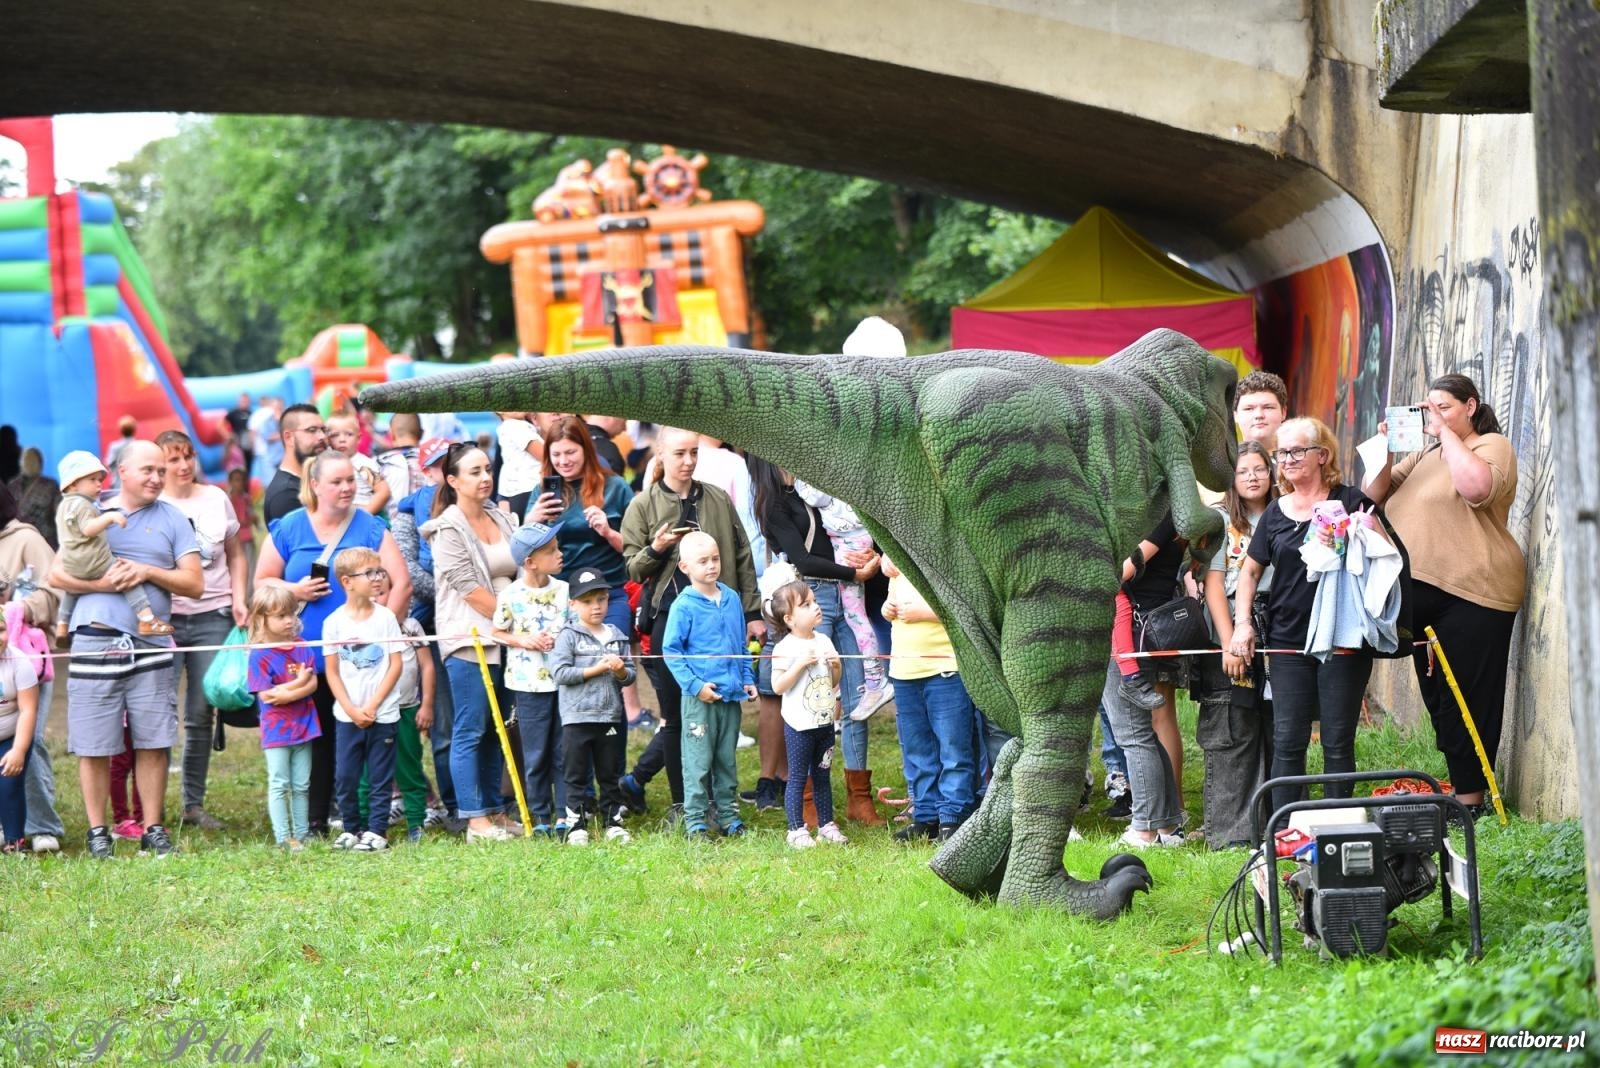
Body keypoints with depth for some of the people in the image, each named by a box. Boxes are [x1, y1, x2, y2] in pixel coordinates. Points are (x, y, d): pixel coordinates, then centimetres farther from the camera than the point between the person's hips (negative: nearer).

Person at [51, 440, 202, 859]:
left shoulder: (172, 519, 13)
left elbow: (194, 584, 5)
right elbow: (58, 575, 4)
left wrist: (147, 572, -8)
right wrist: (103, 583, -11)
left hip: (151, 644, 1)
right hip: (95, 641, -1)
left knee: (153, 743, 1)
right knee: (94, 745, -1)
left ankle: (152, 830, 9)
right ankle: (98, 832, 9)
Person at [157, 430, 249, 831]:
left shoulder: (216, 499, 10)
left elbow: (235, 555, 19)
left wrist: (239, 599, 6)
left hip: (213, 617, 3)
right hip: (164, 618, -3)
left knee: (201, 714, 4)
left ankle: (194, 804, 12)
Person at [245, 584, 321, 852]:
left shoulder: (302, 647, 5)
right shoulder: (260, 655, -10)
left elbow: (313, 683, -2)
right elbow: (265, 694, -15)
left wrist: (286, 694, -18)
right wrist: (298, 683, -15)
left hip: (303, 726, 5)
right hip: (276, 730, -5)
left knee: (302, 785, 11)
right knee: (279, 785, -1)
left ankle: (302, 835, 19)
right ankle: (283, 838, 1)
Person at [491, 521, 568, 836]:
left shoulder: (564, 590, 1)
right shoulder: (510, 596, -7)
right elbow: (497, 633, 3)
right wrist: (522, 639, -13)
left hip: (564, 680, 2)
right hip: (529, 684, -2)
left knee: (565, 752, 6)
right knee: (536, 755, 5)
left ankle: (566, 814, 14)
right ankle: (540, 817, 14)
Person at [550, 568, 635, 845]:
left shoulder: (617, 637, 9)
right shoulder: (569, 636, -4)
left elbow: (631, 676, 10)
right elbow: (559, 672, -15)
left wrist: (622, 671, -13)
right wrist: (595, 669, -16)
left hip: (612, 717, 4)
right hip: (577, 718, -4)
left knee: (610, 775, 12)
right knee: (576, 776, 2)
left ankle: (613, 821, 20)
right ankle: (576, 824, 7)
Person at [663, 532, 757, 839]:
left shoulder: (732, 599, 7)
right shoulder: (684, 606, -10)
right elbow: (671, 651, -9)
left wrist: (748, 679, 10)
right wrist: (694, 685, -15)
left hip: (731, 695, 5)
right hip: (699, 698, -5)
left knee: (727, 759, 14)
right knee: (698, 761, -1)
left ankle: (728, 814, 22)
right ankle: (695, 819, 5)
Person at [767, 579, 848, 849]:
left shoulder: (824, 642, 8)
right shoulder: (786, 648, -12)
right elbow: (778, 685, -18)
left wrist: (835, 666, -3)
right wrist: (801, 663, -24)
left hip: (825, 721, 6)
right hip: (799, 724, -6)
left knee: (822, 776, 14)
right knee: (798, 777, -1)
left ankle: (826, 824, 21)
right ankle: (796, 830, 4)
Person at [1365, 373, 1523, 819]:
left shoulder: (1492, 446, -1)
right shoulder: (1426, 455, 21)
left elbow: (1475, 486, -23)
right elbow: (1375, 494, 18)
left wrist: (1446, 431, -15)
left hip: (1472, 594, -8)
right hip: (1422, 594, 8)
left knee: (1466, 696, -7)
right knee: (1438, 695, 10)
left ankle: (1470, 798, -4)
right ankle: (1457, 789, 16)